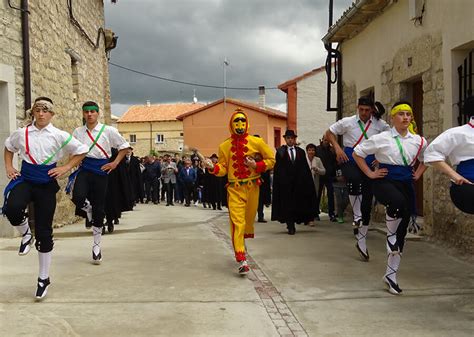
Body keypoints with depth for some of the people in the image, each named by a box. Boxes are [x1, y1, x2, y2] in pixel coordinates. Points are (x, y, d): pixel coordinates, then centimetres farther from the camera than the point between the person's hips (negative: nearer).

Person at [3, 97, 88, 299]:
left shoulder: (59, 136, -2)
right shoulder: (21, 133, 4)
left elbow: (81, 151, 5)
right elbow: (8, 147, 23)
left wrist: (66, 168, -2)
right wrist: (9, 167, 11)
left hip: (46, 183, -1)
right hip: (25, 179, 1)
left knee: (44, 232, 3)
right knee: (12, 208, -34)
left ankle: (44, 278, 19)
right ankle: (26, 234, 3)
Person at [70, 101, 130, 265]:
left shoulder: (108, 131, -1)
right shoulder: (78, 132, 6)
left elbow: (124, 146, 7)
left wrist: (115, 163, -2)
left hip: (101, 171, -1)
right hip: (84, 169, 1)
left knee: (99, 209, 4)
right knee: (78, 197, -28)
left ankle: (97, 246, 19)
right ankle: (87, 209, 13)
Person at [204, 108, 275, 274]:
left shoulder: (256, 142, 0)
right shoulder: (224, 146, 3)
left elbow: (271, 159, 6)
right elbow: (223, 169, 6)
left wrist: (257, 165, -10)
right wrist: (213, 167, -14)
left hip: (252, 187, 1)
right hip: (234, 189, -1)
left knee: (249, 218, 14)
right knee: (237, 222, -11)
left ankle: (243, 241, 43)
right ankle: (242, 260, -13)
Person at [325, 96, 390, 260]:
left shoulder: (380, 125, 5)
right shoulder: (347, 122, 3)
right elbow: (329, 133, 12)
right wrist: (337, 148, -3)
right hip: (349, 160, -2)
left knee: (367, 203, 2)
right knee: (355, 180, -39)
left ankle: (361, 241, 16)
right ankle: (357, 216, -20)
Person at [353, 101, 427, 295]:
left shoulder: (418, 141, 7)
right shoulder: (382, 138, -5)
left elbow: (425, 159, 27)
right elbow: (357, 153, 2)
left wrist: (418, 174, 11)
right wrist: (370, 174, -1)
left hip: (406, 184, 4)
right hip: (385, 181, -4)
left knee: (401, 232, 4)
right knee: (397, 201, -40)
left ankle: (391, 274, 17)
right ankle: (390, 235, -11)